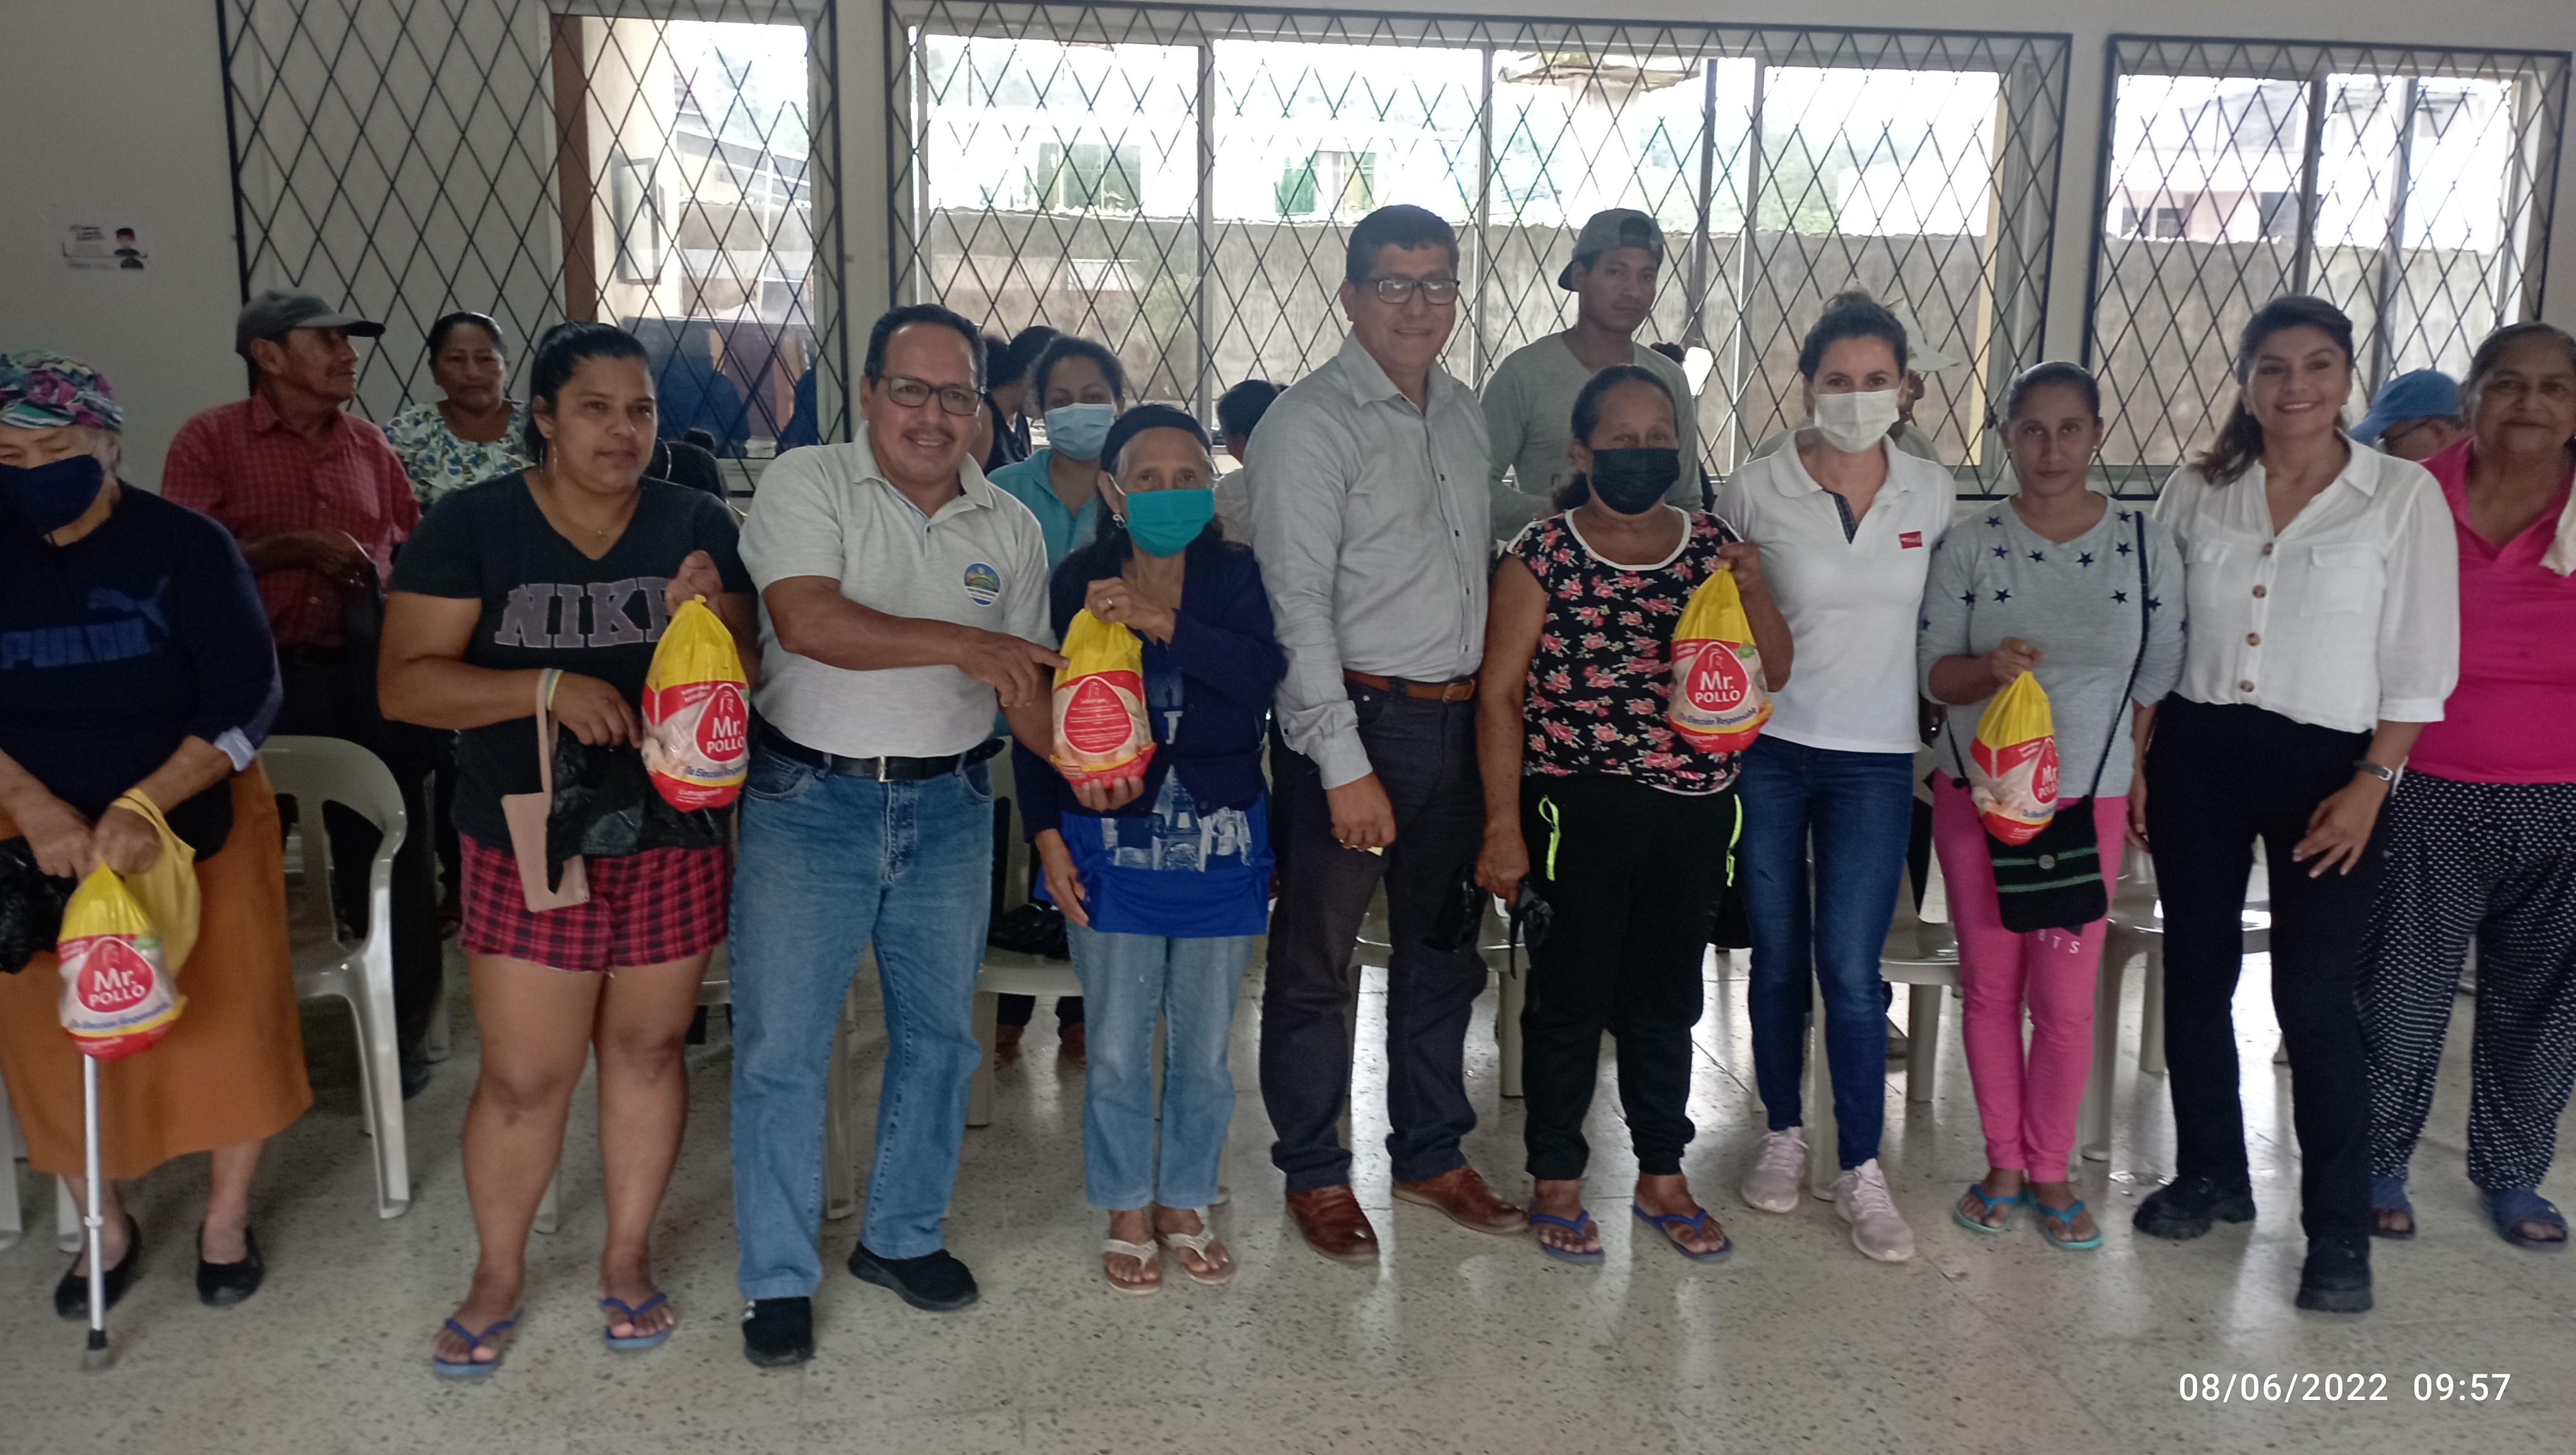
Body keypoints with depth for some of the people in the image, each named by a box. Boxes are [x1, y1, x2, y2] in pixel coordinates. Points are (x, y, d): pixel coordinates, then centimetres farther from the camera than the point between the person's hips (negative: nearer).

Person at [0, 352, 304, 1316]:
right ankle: (107, 1229, 34)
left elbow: (246, 698, -16)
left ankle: (227, 1219, 28)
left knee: (227, 1021, 5)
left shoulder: (185, 546, -12)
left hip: (197, 822, -2)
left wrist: (145, 803, -28)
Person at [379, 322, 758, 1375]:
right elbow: (406, 683, -10)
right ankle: (497, 1275, 29)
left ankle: (628, 1257, 33)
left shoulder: (696, 525, 1)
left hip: (673, 841, 2)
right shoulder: (471, 526, -5)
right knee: (523, 1078, 4)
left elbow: (745, 676, 0)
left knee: (647, 1050, 13)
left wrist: (711, 614, -21)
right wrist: (548, 685, -24)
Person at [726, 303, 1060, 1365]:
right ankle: (779, 1278, 16)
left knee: (938, 1032, 13)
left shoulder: (1010, 528, 6)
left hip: (949, 809, 4)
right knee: (780, 1047, 0)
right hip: (809, 803, -4)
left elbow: (1027, 685, 8)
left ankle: (902, 1235, 33)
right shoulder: (807, 483, -6)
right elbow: (807, 621, -23)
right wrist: (961, 643, -26)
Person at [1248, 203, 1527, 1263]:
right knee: (1315, 959, 5)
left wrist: (1493, 715, 13)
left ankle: (1431, 1152, 33)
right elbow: (1298, 606, -15)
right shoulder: (1310, 423, -10)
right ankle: (1314, 1173, 21)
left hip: (1456, 720, 7)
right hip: (1352, 719, -7)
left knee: (1444, 952, 16)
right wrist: (1346, 766, -19)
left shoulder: (1466, 413, 13)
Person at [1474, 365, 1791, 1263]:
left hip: (1696, 808, 4)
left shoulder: (1712, 545, 7)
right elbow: (1500, 693, -7)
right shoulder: (1545, 555, -5)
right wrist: (1503, 828, -11)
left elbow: (1774, 675, 9)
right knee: (1572, 994, 6)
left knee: (1667, 996, 15)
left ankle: (1662, 1176, 31)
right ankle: (1557, 1182, 22)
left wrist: (1755, 590, -11)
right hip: (1582, 807, -4)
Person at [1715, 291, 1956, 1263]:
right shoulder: (1755, 492, -5)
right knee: (1779, 956, 10)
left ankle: (1861, 1171, 10)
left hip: (1876, 759, 1)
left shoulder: (1932, 494, 2)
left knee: (1851, 969, -3)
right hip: (1766, 747, 0)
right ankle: (1783, 1132, 28)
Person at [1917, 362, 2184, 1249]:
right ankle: (2003, 1163, 23)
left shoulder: (2148, 545, -1)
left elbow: (2160, 683, 3)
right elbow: (1934, 671, -2)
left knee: (2066, 1000, 1)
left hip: (2088, 801, 0)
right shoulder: (1969, 545, -1)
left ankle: (2050, 1169, 20)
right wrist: (1989, 668, -21)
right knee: (1988, 986, 8)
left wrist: (2138, 781, 1)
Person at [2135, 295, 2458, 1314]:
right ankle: (2210, 1175, 27)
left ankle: (2340, 1229, 9)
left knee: (2315, 997, -4)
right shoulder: (2198, 490, 5)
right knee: (2197, 971, 11)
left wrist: (2370, 783, -11)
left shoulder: (2403, 494, -3)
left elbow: (2420, 663, -4)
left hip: (2327, 762, -3)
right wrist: (2135, 762, 3)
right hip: (2197, 751, 3)